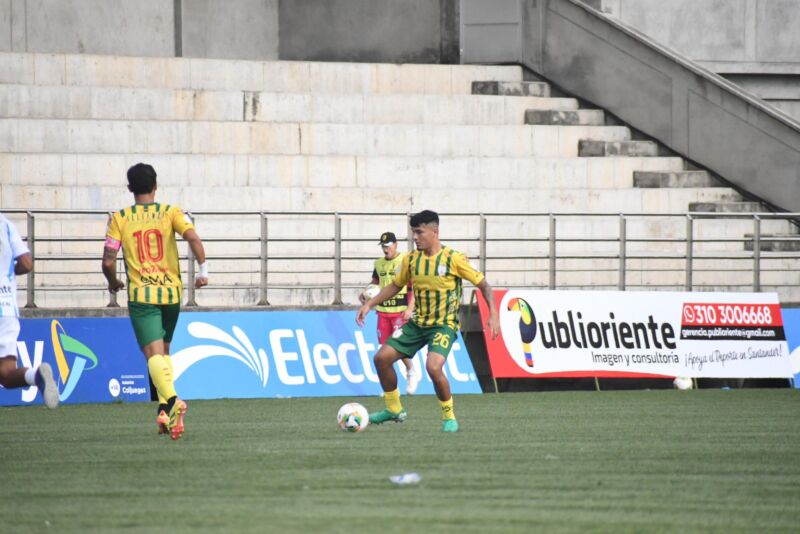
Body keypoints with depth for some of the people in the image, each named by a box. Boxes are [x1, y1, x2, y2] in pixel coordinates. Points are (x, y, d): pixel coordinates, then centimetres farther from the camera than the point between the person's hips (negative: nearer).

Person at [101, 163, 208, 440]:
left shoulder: (119, 219, 2)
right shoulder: (170, 212, 3)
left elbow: (108, 261, -2)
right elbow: (193, 238, -13)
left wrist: (113, 282, 18)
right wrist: (203, 269, -2)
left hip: (141, 295, -2)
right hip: (171, 292, 2)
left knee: (153, 353, -11)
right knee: (163, 350, 20)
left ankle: (171, 400, -35)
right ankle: (165, 409, 11)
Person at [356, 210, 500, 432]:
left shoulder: (454, 259, -14)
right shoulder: (411, 260, 2)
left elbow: (483, 285, -8)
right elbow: (396, 285, 17)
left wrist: (493, 315, -18)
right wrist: (369, 304, 9)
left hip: (444, 324, -6)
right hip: (418, 323, 6)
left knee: (433, 367, -29)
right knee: (382, 357, -1)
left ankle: (449, 416, -7)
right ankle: (394, 409, 18)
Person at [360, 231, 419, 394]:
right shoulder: (379, 264, 11)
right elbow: (375, 284, 23)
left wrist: (410, 308, -16)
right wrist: (366, 295, 2)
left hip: (401, 311, -6)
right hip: (383, 311, 6)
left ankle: (412, 374, 11)